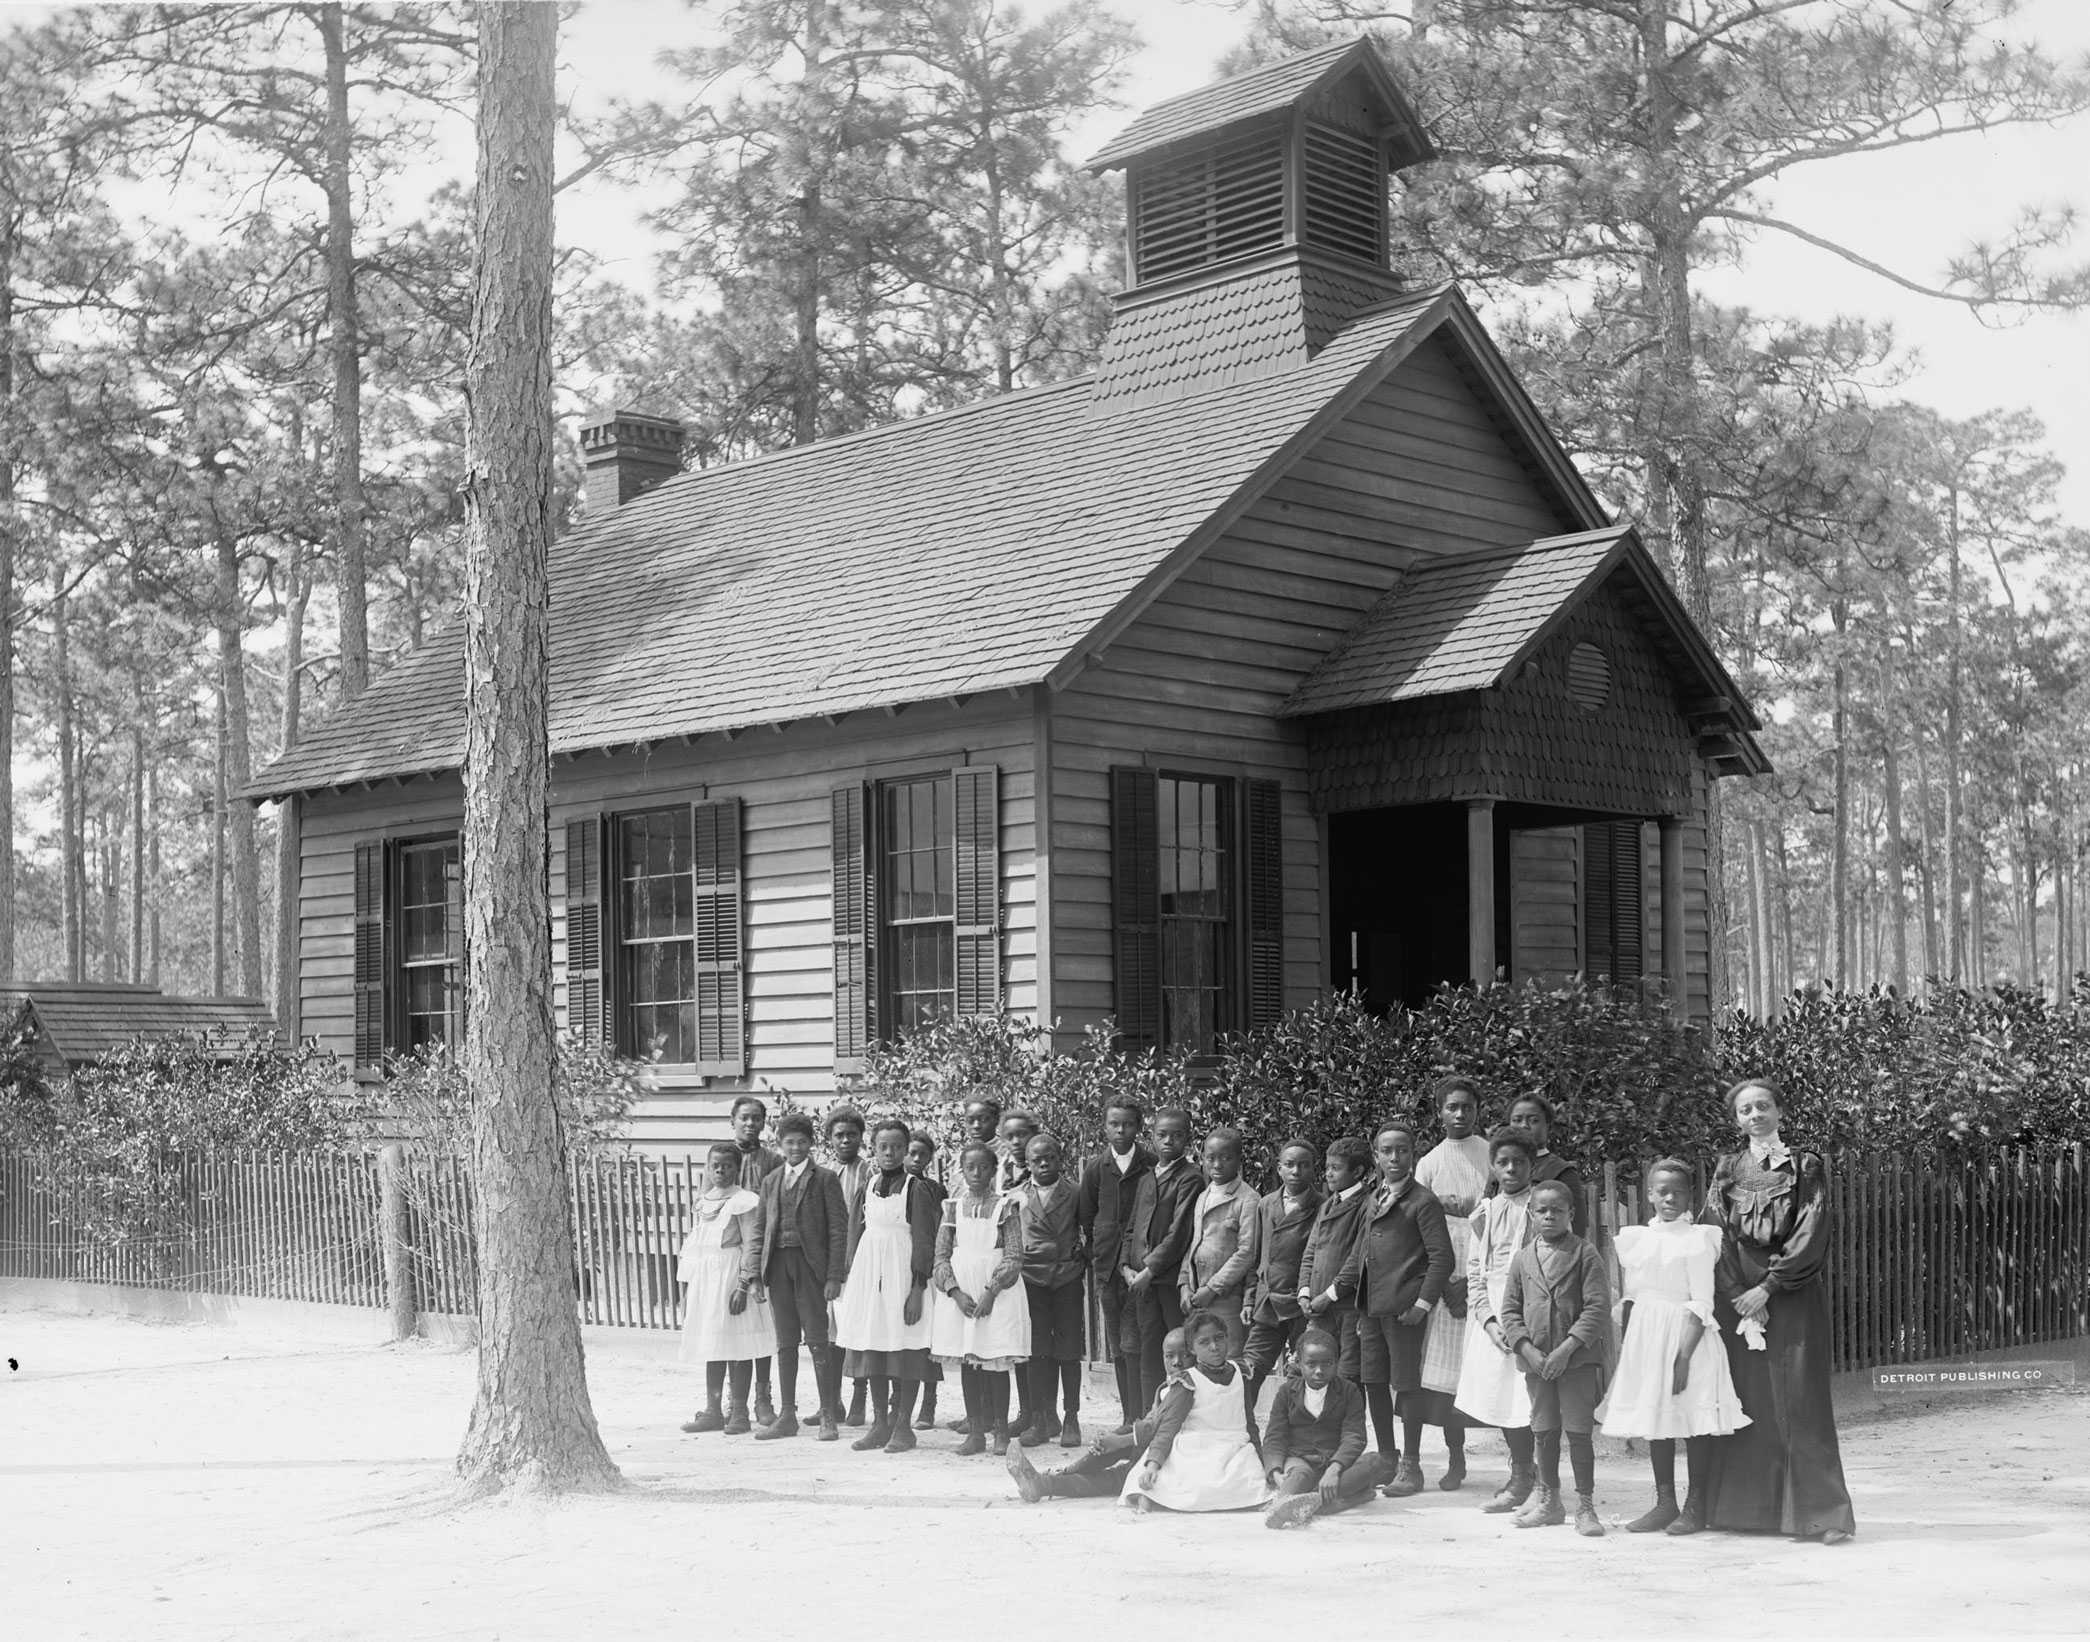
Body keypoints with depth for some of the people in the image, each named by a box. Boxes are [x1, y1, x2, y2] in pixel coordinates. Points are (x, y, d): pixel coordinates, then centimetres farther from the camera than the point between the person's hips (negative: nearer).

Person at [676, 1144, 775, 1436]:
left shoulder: (745, 1202, -5)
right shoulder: (702, 1203, 16)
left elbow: (752, 1246, -10)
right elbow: (692, 1245, 18)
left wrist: (743, 1285, -17)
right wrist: (687, 1287, 14)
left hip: (731, 1277, -6)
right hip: (703, 1280, 6)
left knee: (737, 1346, -4)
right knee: (711, 1348, 9)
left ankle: (739, 1412, 1)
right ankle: (713, 1411, 14)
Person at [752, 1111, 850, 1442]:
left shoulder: (824, 1179, -2)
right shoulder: (770, 1181, 13)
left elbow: (838, 1229, -5)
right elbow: (762, 1227, 15)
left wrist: (834, 1276, -11)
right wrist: (757, 1273, 7)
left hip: (810, 1265, -5)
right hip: (778, 1266, 5)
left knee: (817, 1341, -4)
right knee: (785, 1343, 9)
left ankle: (828, 1416, 2)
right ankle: (786, 1415, 15)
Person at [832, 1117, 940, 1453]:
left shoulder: (917, 1189, -4)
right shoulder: (868, 1188, 11)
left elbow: (923, 1241, -8)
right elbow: (856, 1235, 16)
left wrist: (918, 1288, -13)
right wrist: (850, 1280, 9)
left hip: (902, 1273, -5)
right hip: (868, 1273, 5)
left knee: (905, 1351, -3)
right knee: (872, 1353, 6)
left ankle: (903, 1426, 4)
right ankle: (880, 1424, 14)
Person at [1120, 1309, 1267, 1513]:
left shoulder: (1240, 1373, 13)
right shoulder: (1187, 1382, -2)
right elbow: (1167, 1428, -9)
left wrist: (1263, 1464, 19)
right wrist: (1153, 1464, -25)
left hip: (1235, 1452, 5)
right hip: (1194, 1454, -5)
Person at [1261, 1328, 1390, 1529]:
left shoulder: (1349, 1392, 6)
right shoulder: (1287, 1392, 8)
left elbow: (1353, 1438, -7)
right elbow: (1274, 1439, 1)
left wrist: (1334, 1469, -28)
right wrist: (1276, 1473, -22)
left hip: (1337, 1461, 1)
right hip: (1298, 1459, -1)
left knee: (1376, 1462, -28)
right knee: (1301, 1474, -36)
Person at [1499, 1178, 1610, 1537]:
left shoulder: (1585, 1254, -3)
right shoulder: (1523, 1259, 8)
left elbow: (1598, 1307, -10)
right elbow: (1510, 1311, 8)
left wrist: (1567, 1348, -17)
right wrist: (1527, 1349, -7)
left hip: (1577, 1358, -4)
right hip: (1536, 1361, 4)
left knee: (1579, 1432, -3)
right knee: (1544, 1432, 12)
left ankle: (1585, 1505, 6)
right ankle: (1549, 1501, 25)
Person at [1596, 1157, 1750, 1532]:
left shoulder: (1697, 1239, -7)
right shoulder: (1635, 1238, 9)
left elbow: (1701, 1306, -12)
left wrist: (1684, 1356, -19)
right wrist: (1625, 1346, 8)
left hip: (1686, 1336, -5)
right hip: (1645, 1335, 6)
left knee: (1694, 1421, -1)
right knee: (1654, 1418, 9)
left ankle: (1696, 1505, 8)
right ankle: (1665, 1502, 18)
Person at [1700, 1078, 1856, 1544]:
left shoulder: (1805, 1168, 3)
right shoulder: (1727, 1171, 12)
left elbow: (1811, 1234, -6)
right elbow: (1718, 1235, 4)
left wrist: (1768, 1287, -13)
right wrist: (1740, 1297, -8)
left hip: (1793, 1299, -3)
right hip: (1737, 1296, 3)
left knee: (1798, 1402, -7)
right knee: (1744, 1402, 2)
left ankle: (1821, 1511, -5)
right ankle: (1740, 1507, 7)